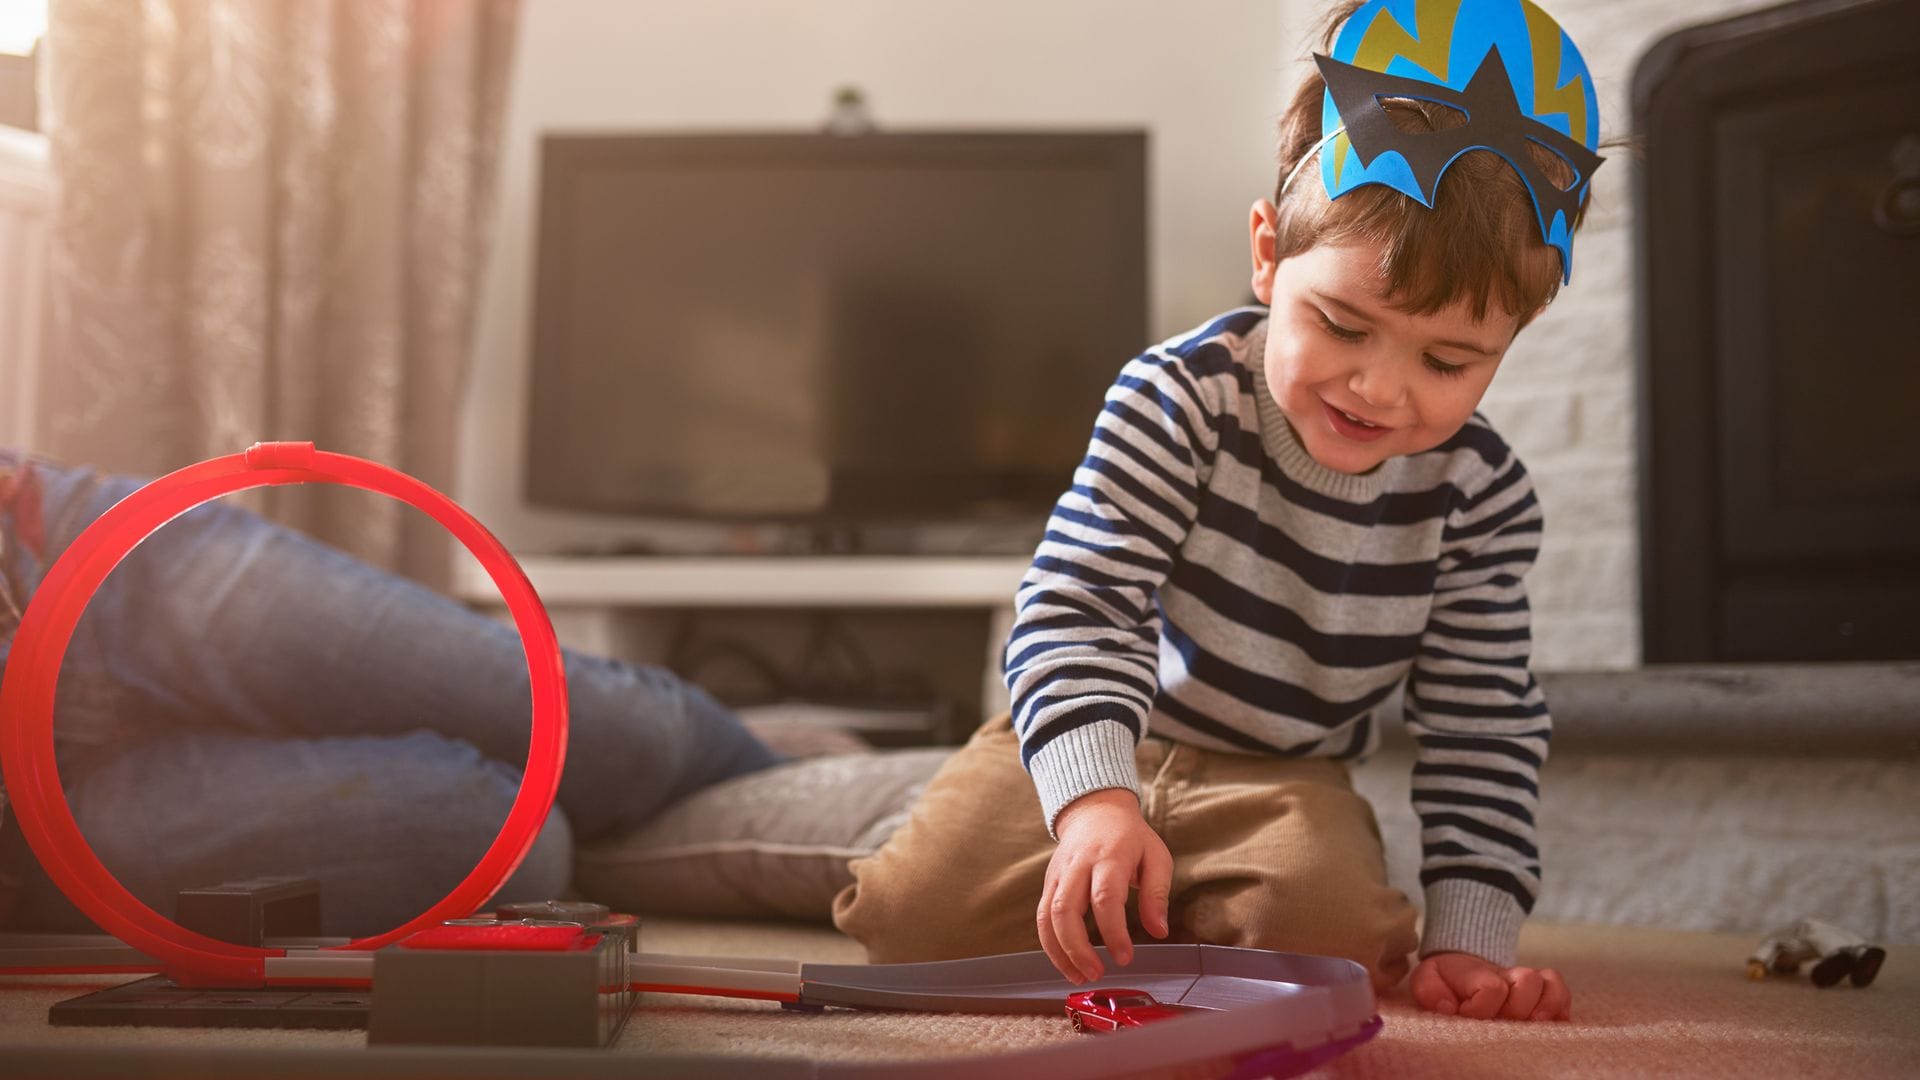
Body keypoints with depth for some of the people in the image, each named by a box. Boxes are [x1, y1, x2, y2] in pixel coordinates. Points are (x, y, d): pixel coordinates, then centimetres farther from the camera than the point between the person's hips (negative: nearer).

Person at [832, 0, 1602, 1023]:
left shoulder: (1481, 496, -13)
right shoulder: (1179, 399, -22)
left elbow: (1483, 728, -6)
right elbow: (1078, 604, -29)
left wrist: (1471, 933, -15)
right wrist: (1096, 796, -45)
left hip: (1282, 781, 1)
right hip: (1093, 742, -1)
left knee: (1329, 935, -30)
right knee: (914, 917, -18)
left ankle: (1193, 916, 4)